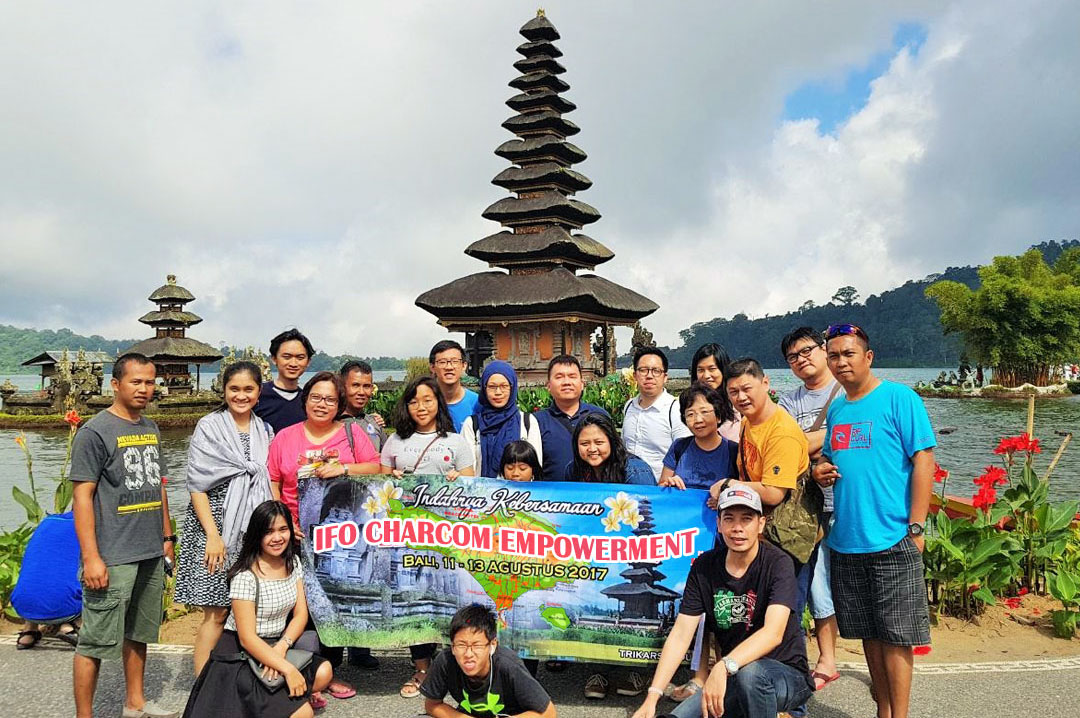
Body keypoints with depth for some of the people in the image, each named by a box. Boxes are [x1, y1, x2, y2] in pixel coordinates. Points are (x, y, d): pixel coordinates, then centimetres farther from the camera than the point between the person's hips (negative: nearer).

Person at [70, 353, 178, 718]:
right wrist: (91, 557, -18)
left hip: (151, 553, 7)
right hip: (112, 558, -7)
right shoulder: (95, 431, -10)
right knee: (97, 641, -1)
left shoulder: (150, 429, 12)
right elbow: (82, 495, -14)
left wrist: (167, 537, 17)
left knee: (139, 632, 18)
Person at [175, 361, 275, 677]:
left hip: (254, 532, 5)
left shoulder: (265, 431, 11)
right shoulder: (208, 427, -3)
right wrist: (213, 535, -14)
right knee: (217, 612, -4)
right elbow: (197, 486, -7)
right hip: (216, 526, -4)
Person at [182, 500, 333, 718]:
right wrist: (287, 669, -27)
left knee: (323, 672, -18)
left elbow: (301, 614, 2)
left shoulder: (293, 562, 2)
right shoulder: (245, 576, -20)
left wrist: (281, 647, -17)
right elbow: (247, 638, -21)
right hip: (240, 654, -7)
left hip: (277, 646, 8)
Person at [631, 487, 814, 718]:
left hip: (788, 675, -4)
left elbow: (773, 633, -29)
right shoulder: (704, 567, -3)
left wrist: (723, 667, -45)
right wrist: (653, 696, -19)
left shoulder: (778, 563, -15)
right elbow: (680, 634, -8)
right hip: (731, 678, 5)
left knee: (749, 671, -36)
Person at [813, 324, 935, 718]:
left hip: (891, 540, -6)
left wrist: (915, 527, -14)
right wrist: (820, 469, 0)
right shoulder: (836, 409, 12)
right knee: (868, 632, 15)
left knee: (895, 634, 1)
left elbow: (924, 461, -10)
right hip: (846, 540, 6)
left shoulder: (899, 398, -7)